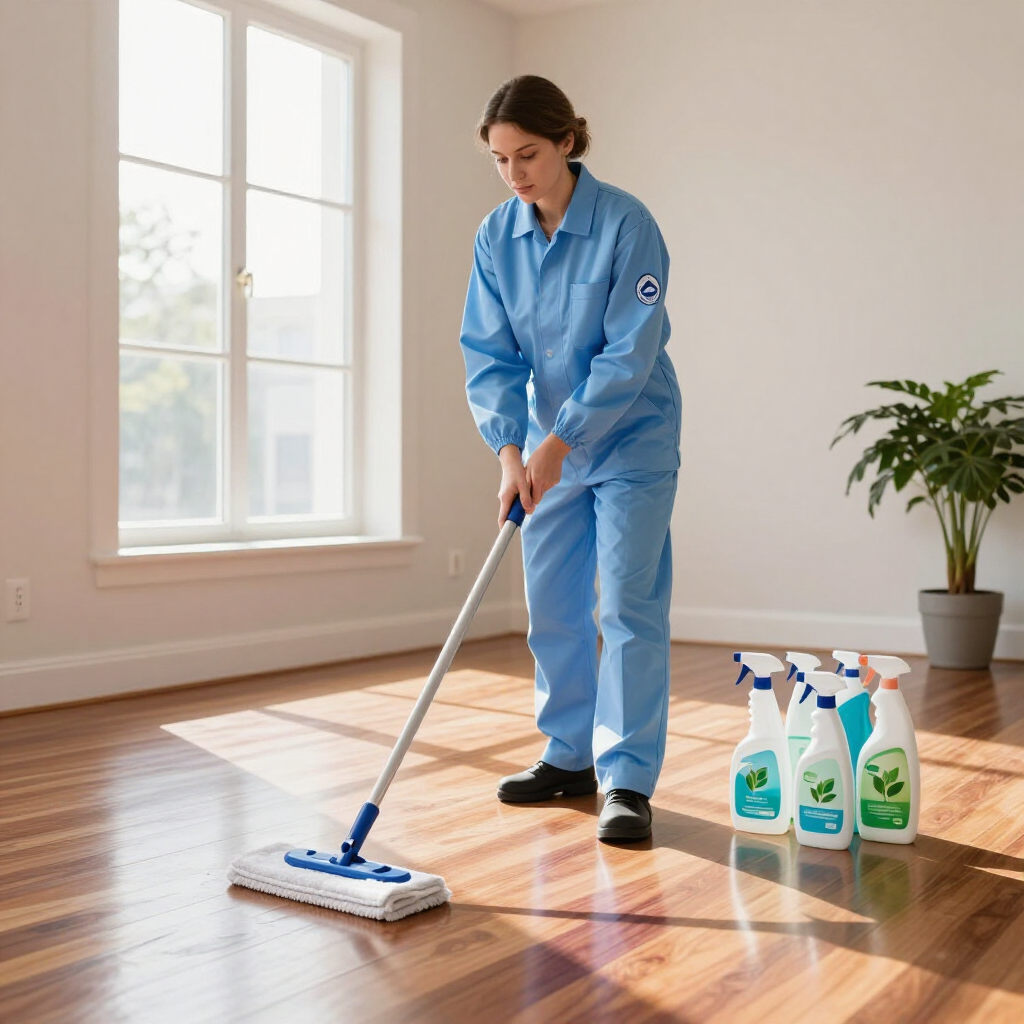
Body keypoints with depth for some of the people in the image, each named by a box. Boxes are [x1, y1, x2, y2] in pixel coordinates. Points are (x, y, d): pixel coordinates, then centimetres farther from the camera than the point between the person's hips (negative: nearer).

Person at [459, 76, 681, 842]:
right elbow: (490, 354, -3)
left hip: (630, 439, -5)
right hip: (549, 442, 6)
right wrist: (510, 449, -16)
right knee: (553, 606, 10)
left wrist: (560, 443, -23)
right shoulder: (496, 236, -2)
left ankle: (628, 780, -2)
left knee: (630, 604, -7)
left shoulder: (625, 223, -17)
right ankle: (569, 757, 24)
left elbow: (630, 353, -20)